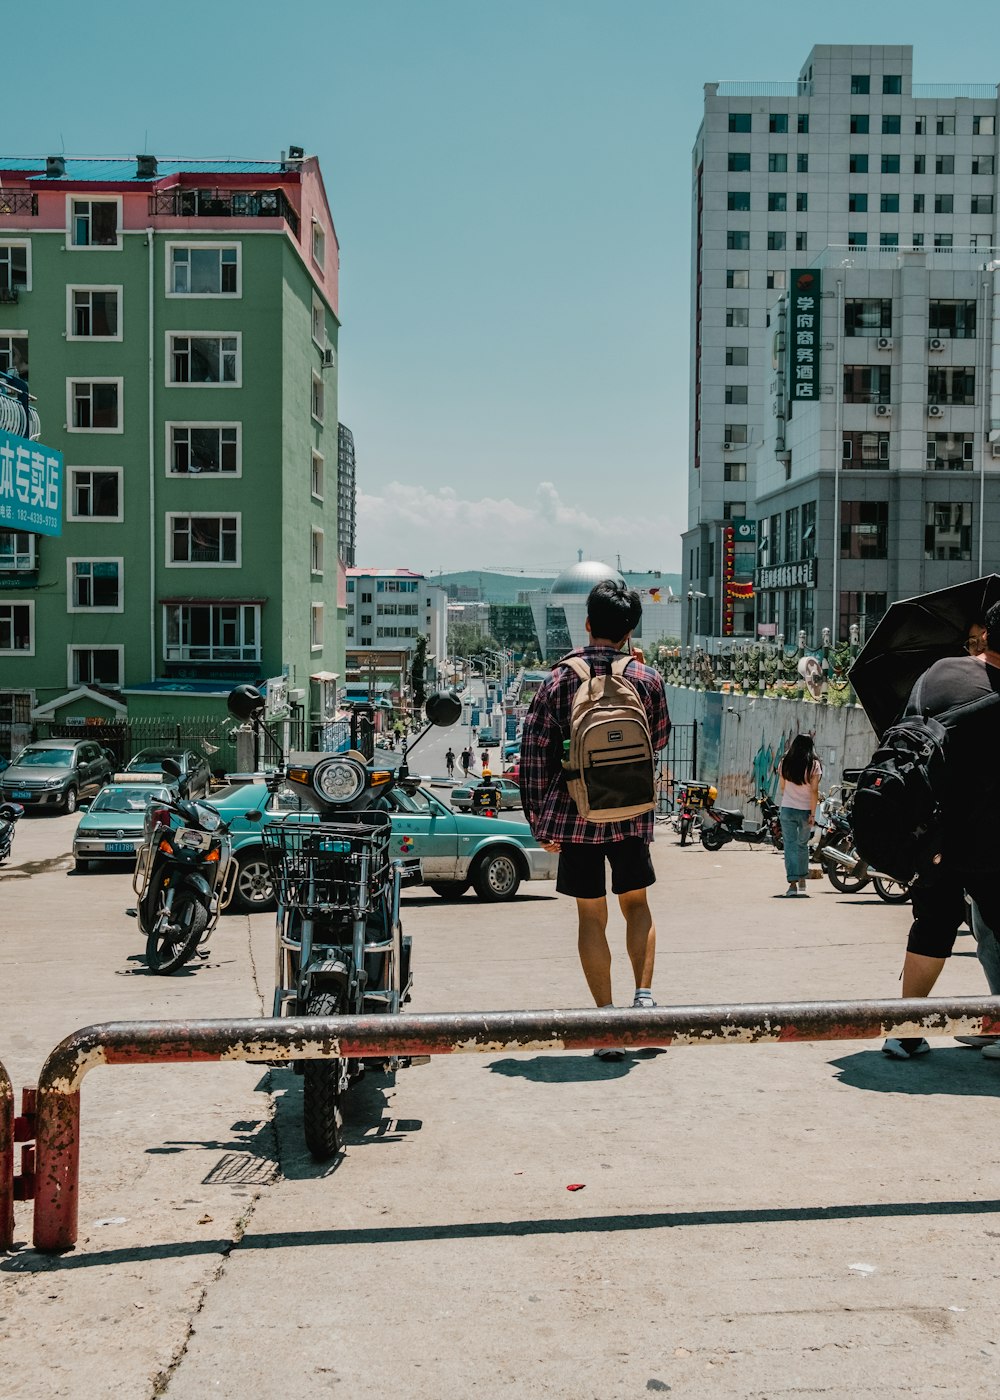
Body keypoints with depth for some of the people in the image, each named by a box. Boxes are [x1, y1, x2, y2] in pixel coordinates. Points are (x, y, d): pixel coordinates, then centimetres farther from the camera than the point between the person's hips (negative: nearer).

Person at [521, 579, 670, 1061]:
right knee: (636, 903, 19)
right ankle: (643, 995, 4)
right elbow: (659, 739, 13)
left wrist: (539, 821, 3)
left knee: (592, 916, 8)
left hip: (574, 815, -1)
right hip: (631, 814, 1)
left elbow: (533, 754, -3)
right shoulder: (646, 678, -2)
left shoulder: (558, 681, -4)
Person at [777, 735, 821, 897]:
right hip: (805, 811, 0)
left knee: (790, 845, -1)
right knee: (803, 844, 17)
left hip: (787, 809, 0)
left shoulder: (785, 763, 2)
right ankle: (802, 880, 26)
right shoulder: (813, 765, -5)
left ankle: (792, 883, -10)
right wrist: (813, 814, -7)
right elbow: (814, 791, -9)